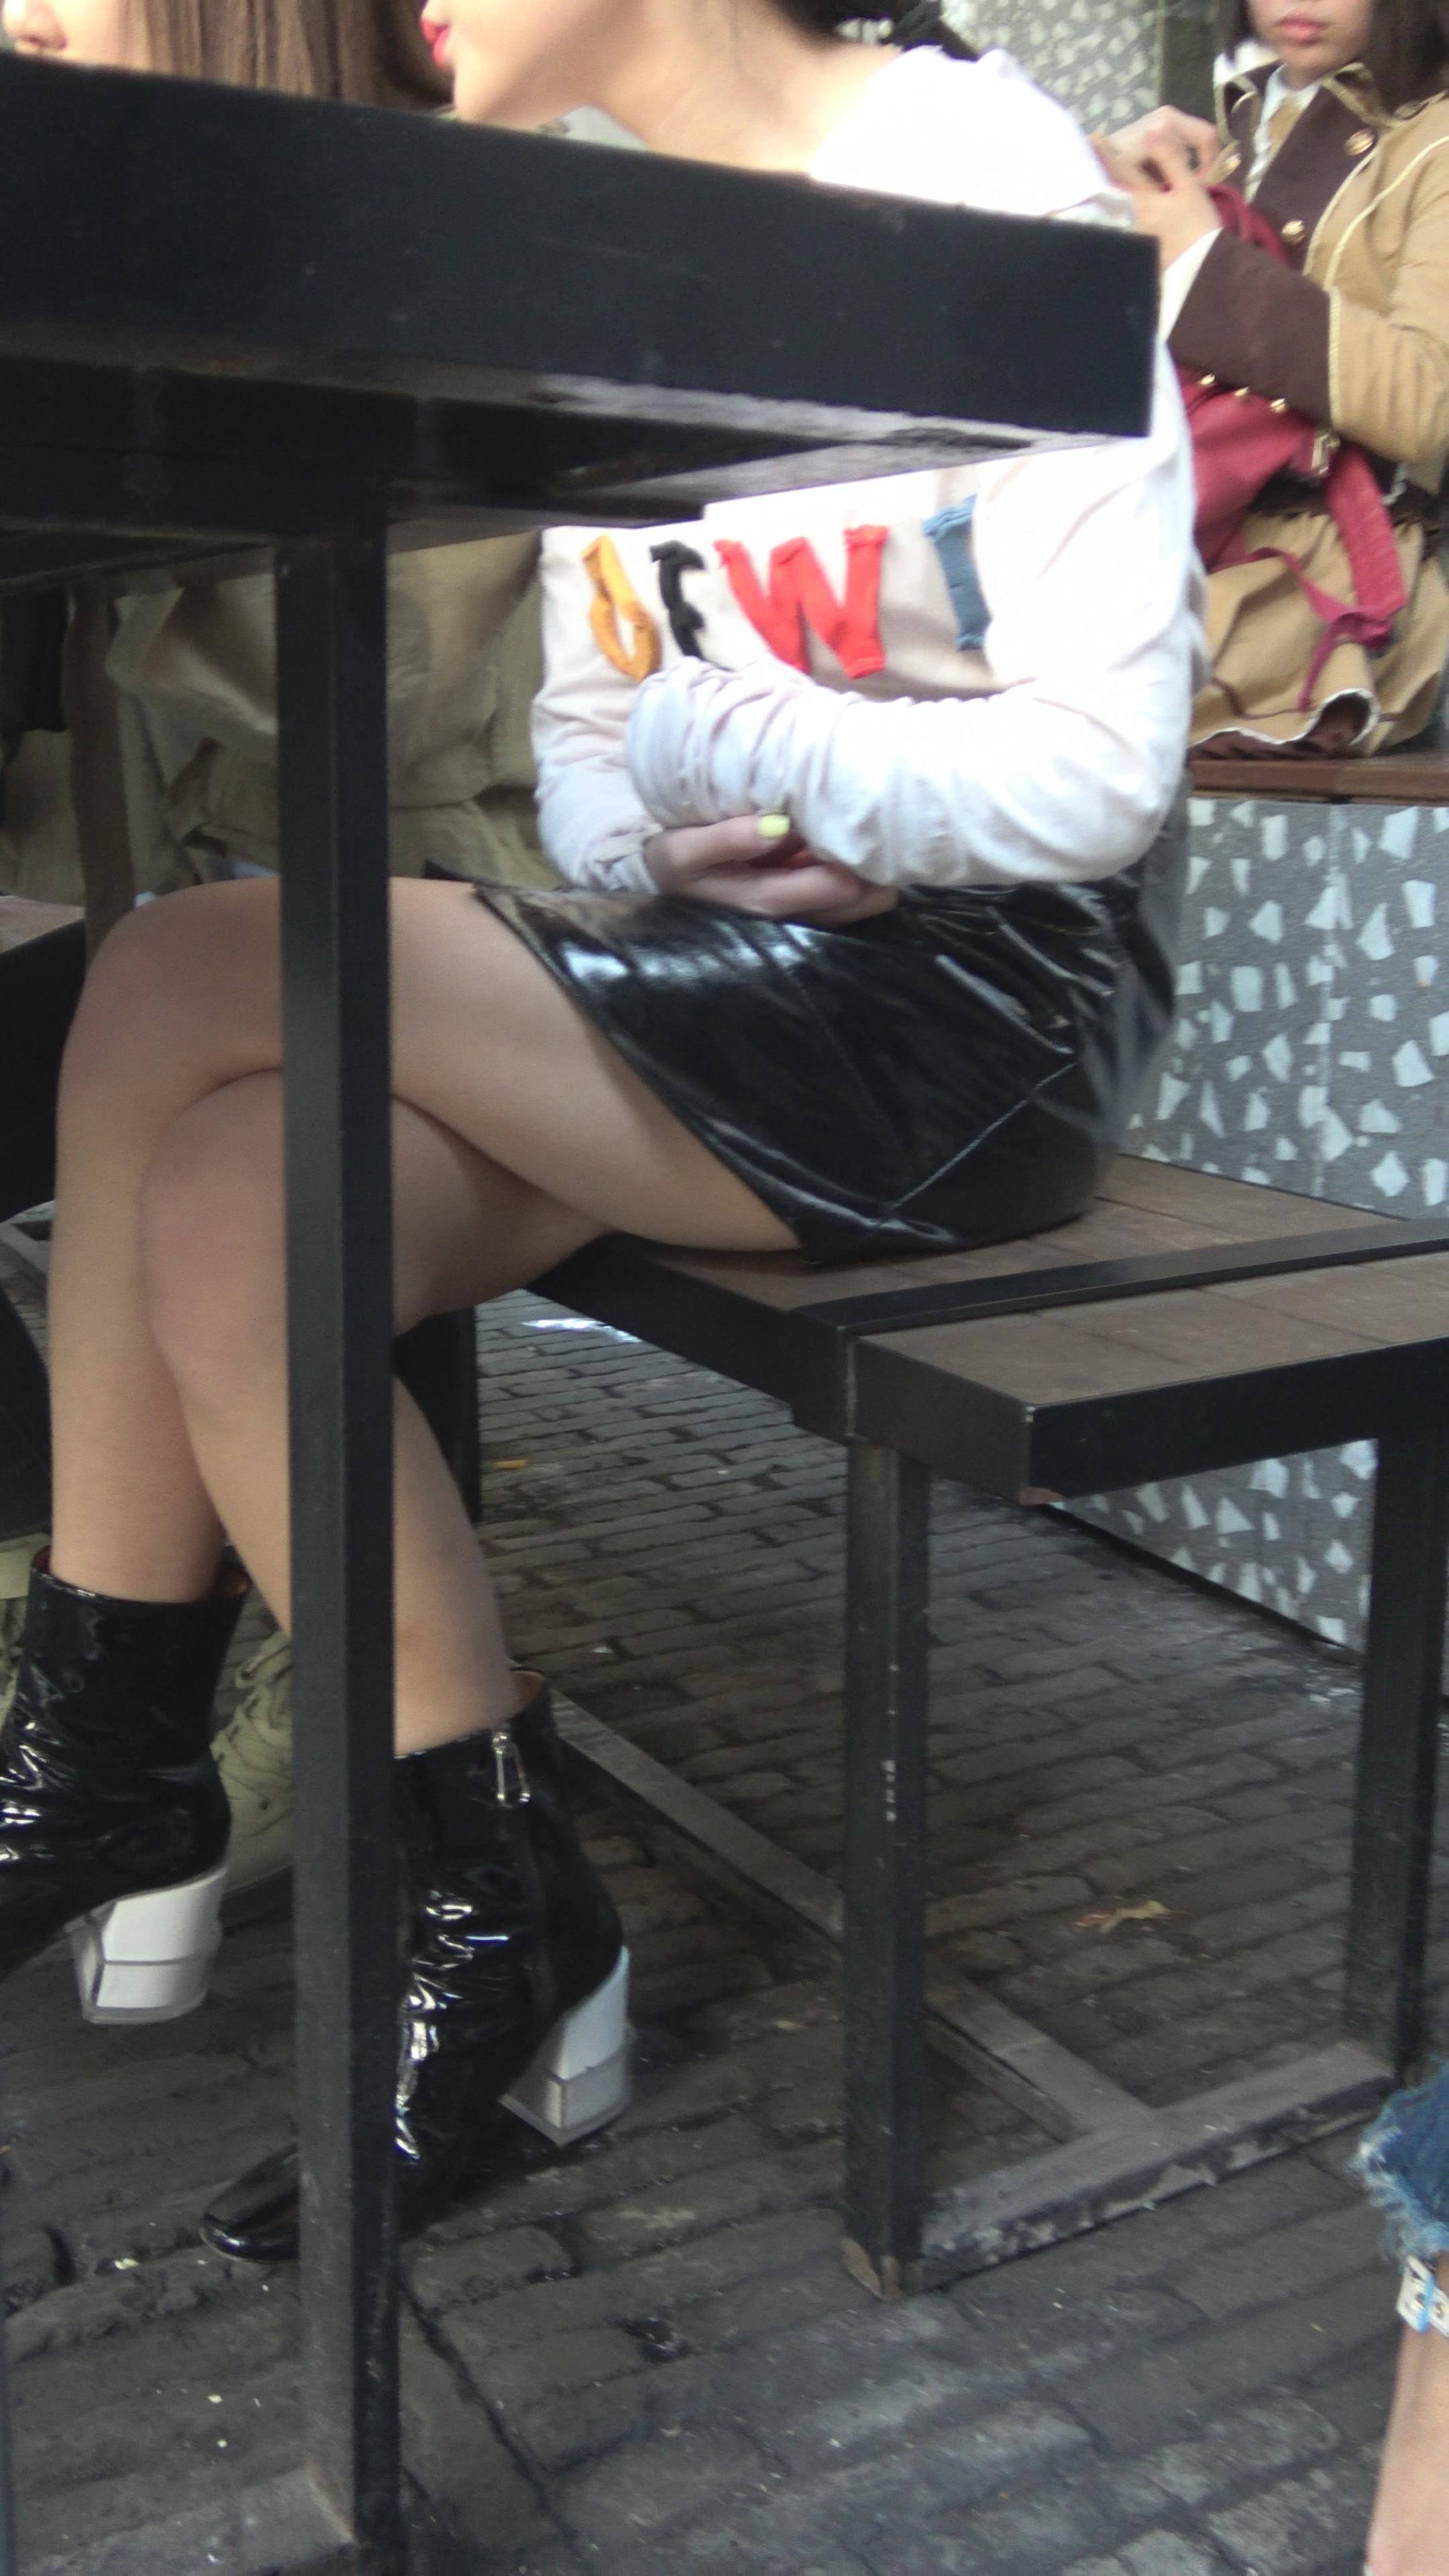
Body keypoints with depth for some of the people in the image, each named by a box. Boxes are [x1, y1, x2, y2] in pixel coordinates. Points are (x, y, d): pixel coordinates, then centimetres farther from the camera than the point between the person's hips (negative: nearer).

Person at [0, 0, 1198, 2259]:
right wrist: (638, 836, -8)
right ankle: (498, 1936, -7)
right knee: (229, 1216, -20)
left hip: (983, 1009, -7)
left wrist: (712, 749, -17)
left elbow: (1105, 773, -14)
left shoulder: (991, 191, -7)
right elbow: (587, 766, 13)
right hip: (716, 979, 7)